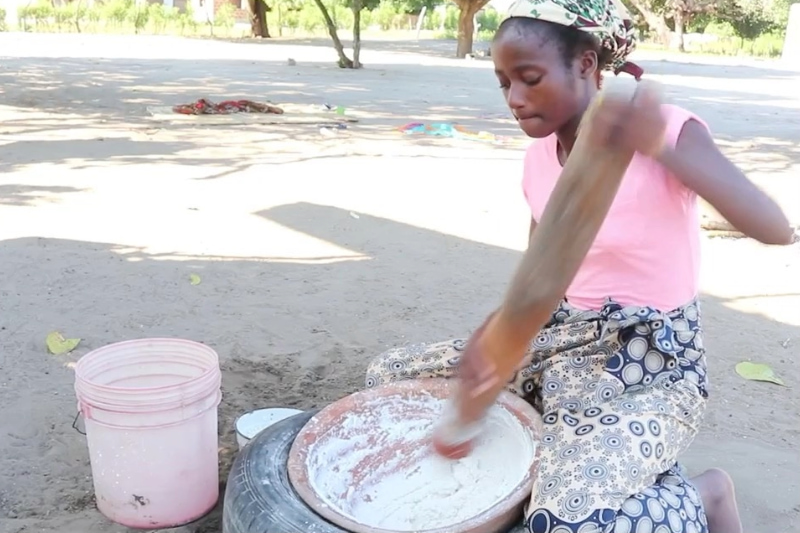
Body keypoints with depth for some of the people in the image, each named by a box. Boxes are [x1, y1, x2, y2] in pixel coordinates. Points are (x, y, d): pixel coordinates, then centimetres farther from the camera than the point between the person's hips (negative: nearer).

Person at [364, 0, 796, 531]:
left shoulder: (670, 132, -16)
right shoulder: (540, 153, 3)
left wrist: (664, 147, -43)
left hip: (653, 360, -7)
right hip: (566, 338, 7)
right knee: (389, 376, 5)